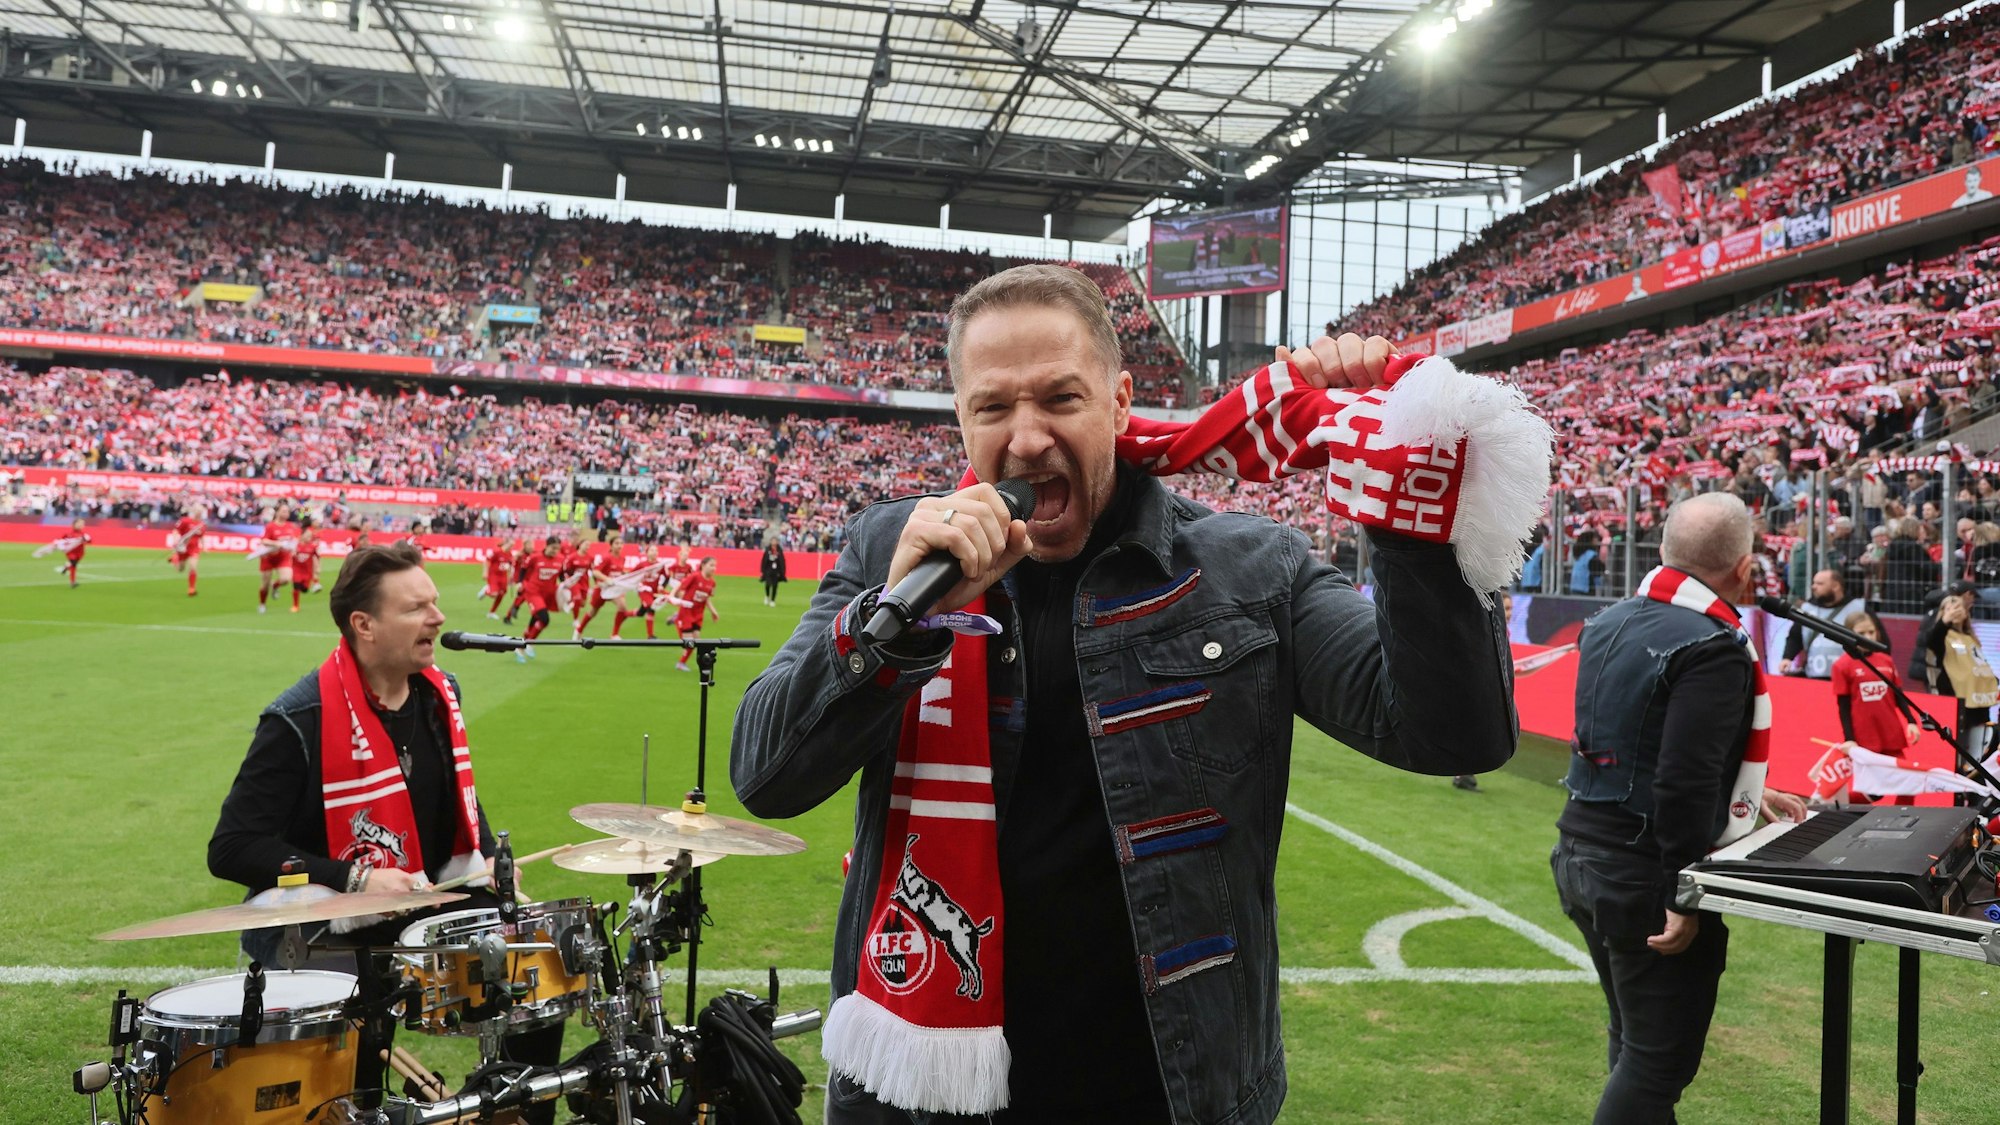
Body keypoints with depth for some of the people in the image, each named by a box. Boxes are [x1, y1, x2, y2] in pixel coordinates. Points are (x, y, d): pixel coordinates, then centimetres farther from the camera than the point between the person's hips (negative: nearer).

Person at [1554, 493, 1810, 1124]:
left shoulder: (1610, 623, 6)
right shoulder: (1714, 651, -19)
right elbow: (1684, 783, -25)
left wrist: (1742, 793, 21)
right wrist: (1686, 898, -18)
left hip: (1580, 855, 8)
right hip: (1644, 877, -8)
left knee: (1633, 1041, 23)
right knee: (1658, 1064, 4)